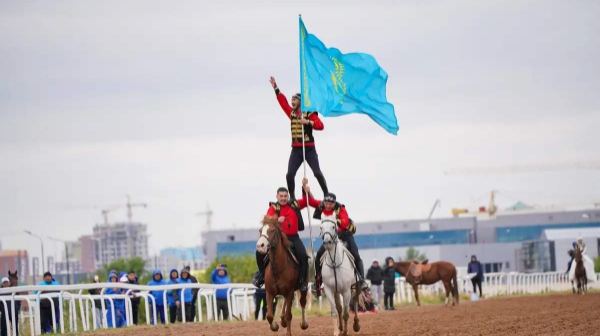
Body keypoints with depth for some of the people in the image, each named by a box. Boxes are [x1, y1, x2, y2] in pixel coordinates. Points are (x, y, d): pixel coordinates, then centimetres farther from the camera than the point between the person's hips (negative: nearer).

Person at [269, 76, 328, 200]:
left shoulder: (310, 114, -6)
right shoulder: (292, 113, 12)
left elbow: (320, 125, -16)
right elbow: (283, 102, 21)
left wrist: (308, 122, -29)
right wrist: (276, 88, 22)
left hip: (309, 149, -5)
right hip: (296, 149, 5)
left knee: (317, 173, -8)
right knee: (290, 175, -5)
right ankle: (292, 198, 4)